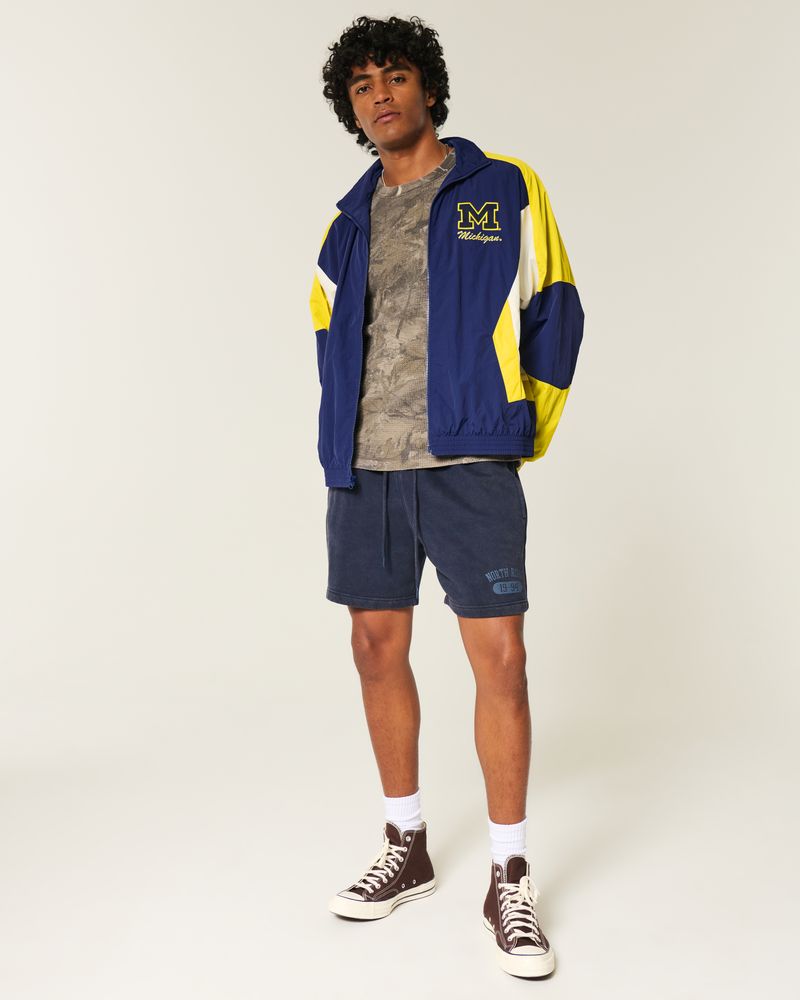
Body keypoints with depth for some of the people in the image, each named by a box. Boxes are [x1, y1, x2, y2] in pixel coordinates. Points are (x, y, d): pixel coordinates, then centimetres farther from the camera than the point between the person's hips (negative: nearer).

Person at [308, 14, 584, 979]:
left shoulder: (505, 190, 3)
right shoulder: (350, 219, 15)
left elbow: (555, 317, 4)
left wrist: (516, 437, 4)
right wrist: (346, 438, 11)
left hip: (467, 464, -4)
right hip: (366, 470, 5)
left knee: (499, 658, -6)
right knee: (377, 647, 8)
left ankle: (510, 880, 9)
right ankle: (406, 847, 26)